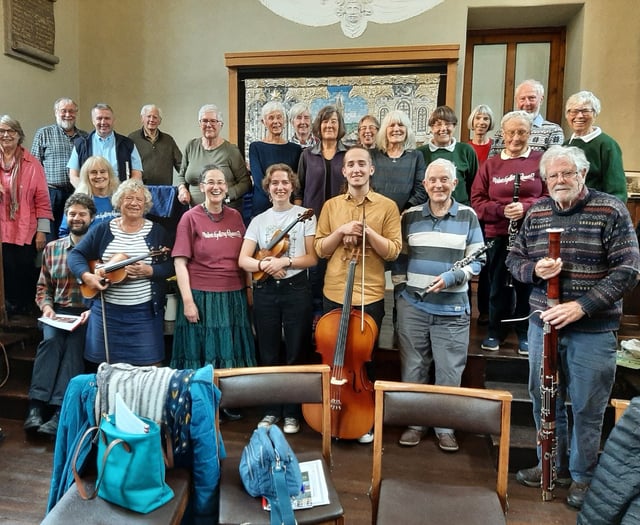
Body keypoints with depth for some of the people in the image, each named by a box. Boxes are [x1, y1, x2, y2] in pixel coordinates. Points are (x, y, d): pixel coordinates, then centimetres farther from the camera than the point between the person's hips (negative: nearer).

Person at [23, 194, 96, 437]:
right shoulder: (52, 248, 12)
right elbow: (43, 287, 17)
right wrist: (46, 307, -3)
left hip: (90, 313, -3)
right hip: (58, 313, 3)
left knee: (73, 344, -29)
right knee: (51, 339, -27)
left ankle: (60, 412, -32)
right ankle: (36, 406, -29)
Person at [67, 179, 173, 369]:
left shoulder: (157, 232, 1)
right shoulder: (102, 230, 5)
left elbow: (169, 267, -3)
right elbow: (76, 254, 4)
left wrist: (148, 270, -20)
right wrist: (87, 276, -13)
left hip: (145, 311, -1)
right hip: (106, 310, 2)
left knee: (147, 364, 2)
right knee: (104, 365, 11)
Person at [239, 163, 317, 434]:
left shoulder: (304, 216, 1)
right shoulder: (259, 220, 8)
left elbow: (312, 258, -5)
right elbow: (243, 260, 1)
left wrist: (285, 261, -18)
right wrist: (264, 264, -17)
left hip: (297, 290, -2)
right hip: (265, 292, 3)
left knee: (296, 354, 5)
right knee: (269, 355, 10)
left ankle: (292, 412, 19)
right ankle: (271, 410, 25)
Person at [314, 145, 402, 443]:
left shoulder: (387, 206, -2)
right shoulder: (331, 205, 6)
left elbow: (393, 251, -6)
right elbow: (320, 249, 3)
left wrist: (367, 231, -18)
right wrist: (341, 232, -13)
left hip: (370, 295, -2)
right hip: (334, 293, 3)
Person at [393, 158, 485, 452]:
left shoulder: (468, 216, 2)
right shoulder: (410, 216, 6)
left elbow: (477, 260, 0)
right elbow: (399, 255, 13)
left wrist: (452, 277, -16)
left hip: (453, 309, -1)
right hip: (413, 305, 1)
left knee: (449, 373, 6)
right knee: (413, 368, 10)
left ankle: (446, 427, 24)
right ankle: (414, 422, 27)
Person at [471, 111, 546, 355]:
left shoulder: (542, 160, 3)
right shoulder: (490, 164, 8)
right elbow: (477, 200, 3)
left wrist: (526, 207, -19)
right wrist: (502, 210, -13)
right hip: (498, 235, 1)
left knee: (527, 285, 7)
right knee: (498, 286, 9)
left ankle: (526, 334, 23)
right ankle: (495, 332, 25)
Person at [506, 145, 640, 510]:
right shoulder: (536, 214, 5)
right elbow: (514, 259, 9)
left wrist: (582, 306, -21)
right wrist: (533, 269, -14)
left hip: (594, 329, -4)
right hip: (543, 323, 4)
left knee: (587, 408, 9)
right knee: (545, 399, 15)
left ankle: (583, 476, 29)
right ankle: (552, 463, 36)